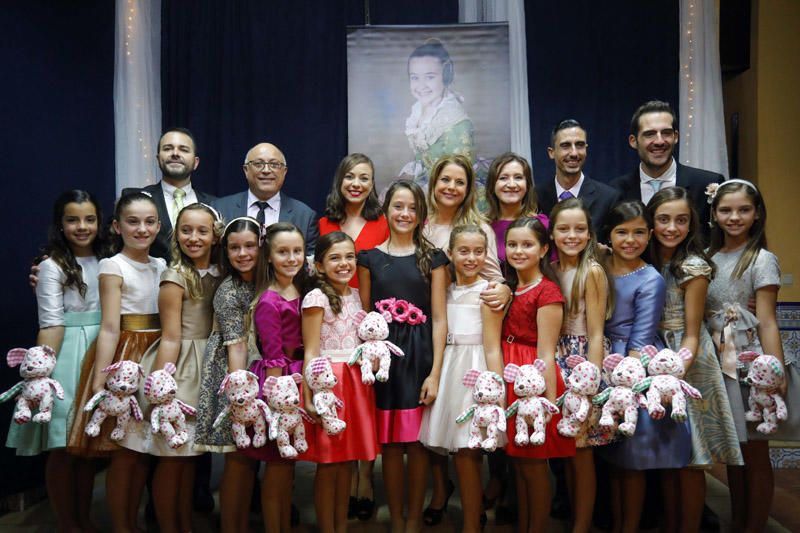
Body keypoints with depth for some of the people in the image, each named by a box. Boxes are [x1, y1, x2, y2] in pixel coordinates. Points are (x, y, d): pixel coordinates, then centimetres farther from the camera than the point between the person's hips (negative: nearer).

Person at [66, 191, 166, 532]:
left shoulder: (162, 266, 11)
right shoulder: (112, 266, -7)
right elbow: (110, 329, -14)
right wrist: (99, 382, -18)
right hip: (124, 359, -6)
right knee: (123, 453, 0)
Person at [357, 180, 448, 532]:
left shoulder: (432, 258, 4)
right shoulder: (370, 258, 7)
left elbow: (439, 318, -1)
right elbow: (363, 315, 9)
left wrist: (435, 372, -8)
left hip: (420, 355, -1)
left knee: (417, 441, 4)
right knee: (389, 442, 5)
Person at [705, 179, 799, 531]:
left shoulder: (762, 260, -8)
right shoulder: (709, 258, 8)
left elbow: (767, 322, -11)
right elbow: (699, 315, 9)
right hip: (721, 364, 5)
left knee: (755, 455, 4)